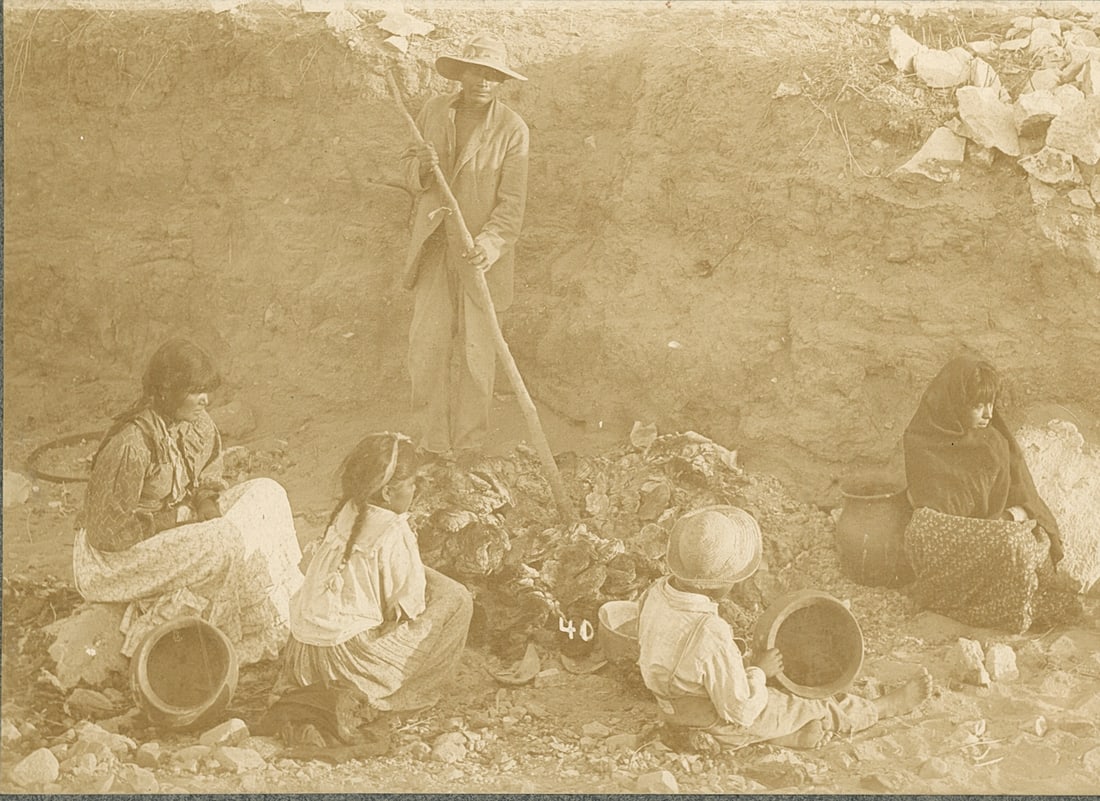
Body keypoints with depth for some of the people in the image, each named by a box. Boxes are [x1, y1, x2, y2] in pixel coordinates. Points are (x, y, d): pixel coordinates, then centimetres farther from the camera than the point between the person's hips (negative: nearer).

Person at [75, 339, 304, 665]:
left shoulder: (199, 427, -2)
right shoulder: (131, 444, -26)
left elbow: (209, 484, 14)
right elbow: (106, 531, -24)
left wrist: (209, 505, -9)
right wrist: (177, 519, -21)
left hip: (175, 527, 8)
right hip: (114, 558, -8)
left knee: (266, 494, -6)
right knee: (230, 540, -29)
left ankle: (295, 610, -7)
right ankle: (274, 635, -12)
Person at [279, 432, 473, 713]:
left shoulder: (348, 513, 6)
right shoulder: (392, 535, -17)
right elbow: (409, 608, -12)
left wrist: (421, 573, 12)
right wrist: (431, 579, 7)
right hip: (346, 655, -8)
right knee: (456, 600, -5)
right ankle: (398, 696, 3)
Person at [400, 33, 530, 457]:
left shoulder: (512, 128, -8)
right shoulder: (434, 111, 3)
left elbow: (512, 201, -11)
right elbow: (410, 173, 11)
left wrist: (490, 243, -27)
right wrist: (421, 167, -14)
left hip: (479, 252, -3)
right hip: (433, 246, 3)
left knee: (475, 350, 5)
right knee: (428, 342, 0)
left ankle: (469, 446, 18)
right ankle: (433, 442, 15)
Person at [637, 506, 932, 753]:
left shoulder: (656, 595, -15)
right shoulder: (711, 635, -40)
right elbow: (740, 710, -30)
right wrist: (758, 671, -11)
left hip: (676, 716, 7)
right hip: (718, 732, -7)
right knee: (819, 711, 15)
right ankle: (888, 705, 33)